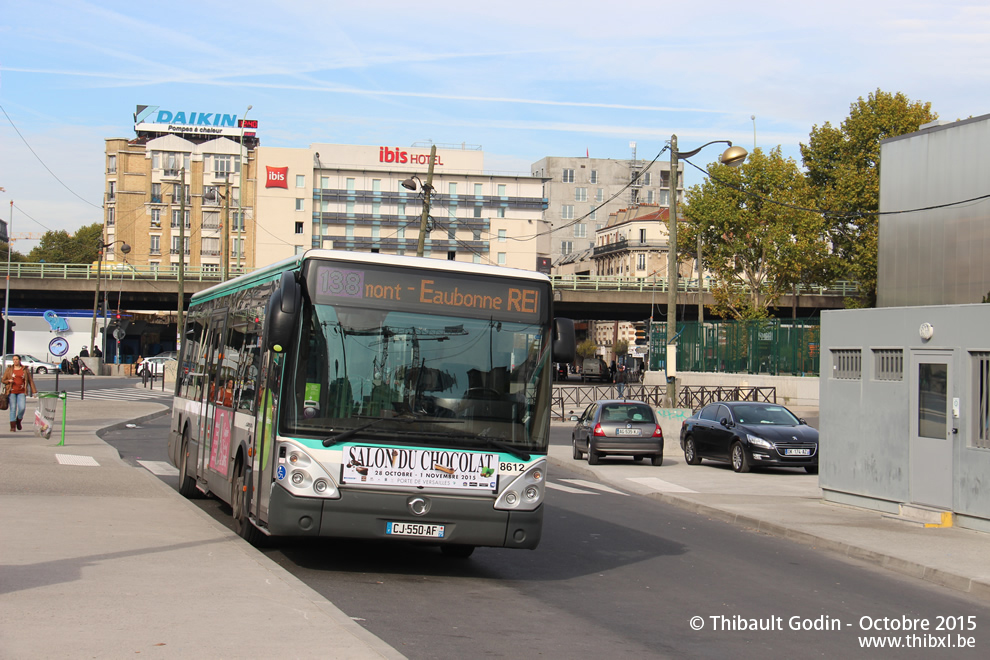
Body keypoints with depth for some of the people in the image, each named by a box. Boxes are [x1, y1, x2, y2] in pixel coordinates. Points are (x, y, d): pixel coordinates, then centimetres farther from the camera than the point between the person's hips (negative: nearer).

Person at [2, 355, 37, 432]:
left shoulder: (25, 369, 7)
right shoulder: (9, 369, 8)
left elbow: (30, 381, 8)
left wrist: (34, 392, 3)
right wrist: (9, 381, -12)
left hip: (21, 392, 0)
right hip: (12, 392, 0)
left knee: (22, 408, -12)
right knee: (13, 408, -3)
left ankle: (18, 420, 17)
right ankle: (13, 426, 2)